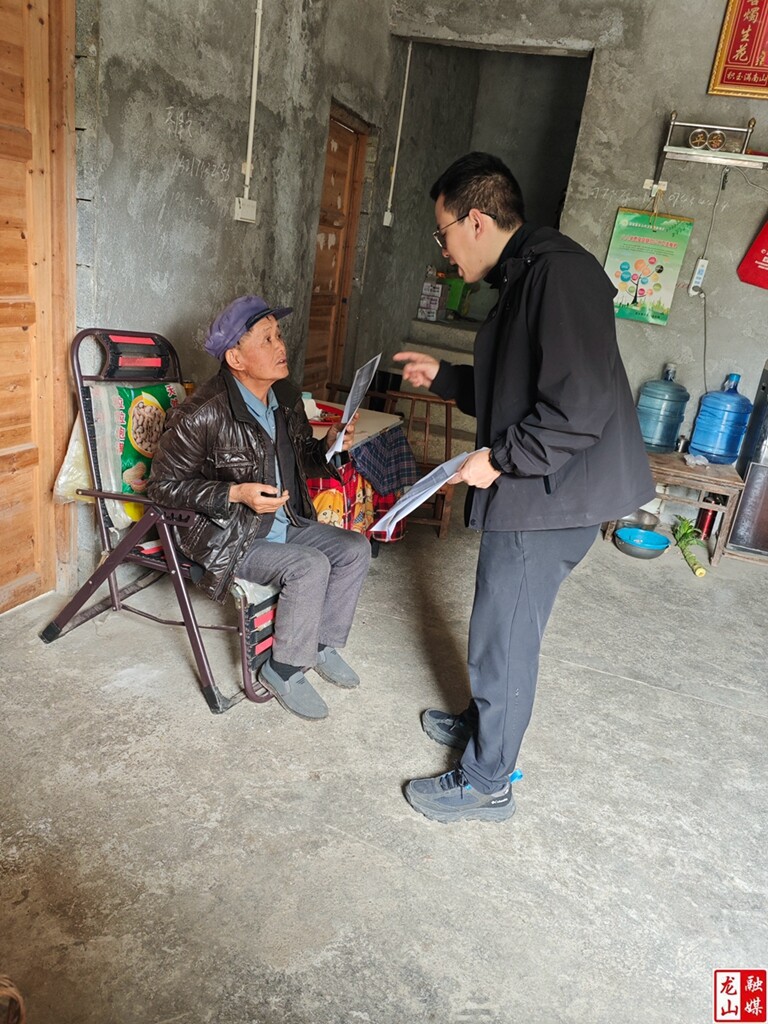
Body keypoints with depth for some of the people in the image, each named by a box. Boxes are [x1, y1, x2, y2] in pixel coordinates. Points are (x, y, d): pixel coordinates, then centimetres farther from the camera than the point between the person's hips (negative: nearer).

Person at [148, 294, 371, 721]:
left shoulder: (288, 398, 2)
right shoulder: (202, 414, -20)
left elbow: (303, 460, 15)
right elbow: (164, 484, -14)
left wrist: (329, 445, -8)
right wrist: (236, 494, -25)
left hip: (286, 523, 8)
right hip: (227, 537, -7)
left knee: (355, 549, -5)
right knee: (309, 567, -26)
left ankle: (322, 643, 12)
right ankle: (283, 670, -5)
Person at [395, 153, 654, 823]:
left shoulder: (559, 274, -19)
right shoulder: (522, 279, 15)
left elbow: (581, 407, -27)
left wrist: (500, 457, -18)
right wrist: (443, 378, 18)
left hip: (553, 494, -10)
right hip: (533, 489, 10)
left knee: (504, 636, 2)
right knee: (506, 628, 22)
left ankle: (487, 784, 21)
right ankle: (483, 725, 43)